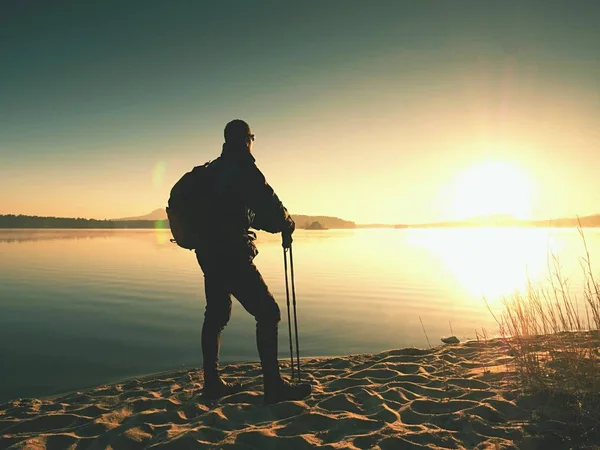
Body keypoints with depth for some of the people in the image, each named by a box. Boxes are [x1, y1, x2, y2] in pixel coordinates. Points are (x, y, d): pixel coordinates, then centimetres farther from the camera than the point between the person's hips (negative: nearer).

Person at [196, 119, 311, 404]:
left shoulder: (213, 170, 15)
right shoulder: (243, 167, -10)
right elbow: (268, 202, -15)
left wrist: (276, 224, 20)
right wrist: (286, 225, 5)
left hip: (209, 252, 9)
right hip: (232, 254, -9)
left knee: (216, 315, 17)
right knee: (268, 313, -5)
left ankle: (212, 382, 26)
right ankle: (273, 386, -4)